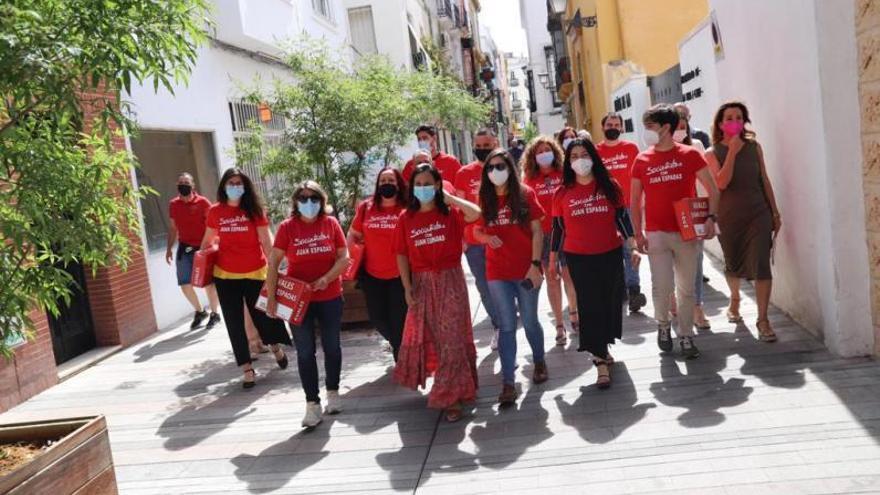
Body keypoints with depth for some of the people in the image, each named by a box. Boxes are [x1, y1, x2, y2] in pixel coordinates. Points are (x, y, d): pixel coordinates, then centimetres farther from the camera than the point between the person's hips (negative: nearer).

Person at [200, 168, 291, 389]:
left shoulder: (255, 209, -7)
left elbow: (266, 241, -8)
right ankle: (247, 369, 17)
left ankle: (276, 348, 41)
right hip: (225, 276, 2)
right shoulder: (215, 211, -1)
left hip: (255, 273, -2)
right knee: (235, 324, 5)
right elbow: (207, 239, 12)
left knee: (262, 316, 10)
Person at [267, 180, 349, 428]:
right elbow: (273, 263, -6)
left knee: (331, 347, 13)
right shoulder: (287, 227, -4)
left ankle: (333, 391, 33)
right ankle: (312, 403, 13)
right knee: (305, 352, 3)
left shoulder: (331, 223, -1)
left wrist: (326, 279, -19)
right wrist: (271, 297, -12)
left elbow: (344, 258, -4)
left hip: (330, 298, 1)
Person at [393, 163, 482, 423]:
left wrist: (449, 197, -13)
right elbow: (402, 255, 4)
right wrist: (407, 288, -1)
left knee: (451, 338, -2)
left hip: (450, 280, -3)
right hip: (421, 284, 3)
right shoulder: (406, 218, 2)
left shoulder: (450, 212, -5)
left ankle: (452, 397, 8)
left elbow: (476, 213, -24)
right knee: (424, 336, 14)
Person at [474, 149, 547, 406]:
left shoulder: (525, 194, -4)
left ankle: (539, 362, 38)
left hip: (526, 269, -1)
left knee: (529, 321, 11)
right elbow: (477, 231, 12)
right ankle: (508, 382, 5)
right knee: (507, 326, 2)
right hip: (497, 272, 1)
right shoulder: (485, 199, 3)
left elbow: (537, 231, -4)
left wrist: (535, 264, -11)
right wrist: (488, 238, -10)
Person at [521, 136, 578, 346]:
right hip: (542, 234, 0)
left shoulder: (564, 174, 1)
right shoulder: (529, 180, 2)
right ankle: (560, 325, 12)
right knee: (552, 279, 5)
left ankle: (574, 315, 28)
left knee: (570, 275, 6)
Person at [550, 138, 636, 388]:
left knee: (610, 302, 11)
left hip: (611, 254, 2)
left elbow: (622, 217, 5)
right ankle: (601, 362, 1)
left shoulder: (610, 186, 1)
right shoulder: (562, 193, 0)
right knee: (590, 306, -2)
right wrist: (552, 259, 6)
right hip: (578, 258, -1)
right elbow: (558, 228, 4)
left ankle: (602, 349, 32)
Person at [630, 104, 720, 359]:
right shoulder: (642, 160, 3)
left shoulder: (690, 154, -1)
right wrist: (638, 233, 0)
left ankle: (686, 336, 21)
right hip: (656, 233, 0)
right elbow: (634, 201, 7)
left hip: (687, 232, 0)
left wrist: (711, 218, -11)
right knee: (662, 286, -7)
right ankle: (663, 325, 21)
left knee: (687, 288, 6)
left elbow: (712, 189, 3)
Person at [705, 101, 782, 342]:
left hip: (758, 214, 0)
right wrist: (732, 152, -20)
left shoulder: (754, 147, 3)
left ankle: (763, 319, -3)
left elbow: (764, 180, 8)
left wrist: (775, 212, 8)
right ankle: (734, 300, 45)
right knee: (733, 264, 16)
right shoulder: (713, 153, -4)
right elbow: (721, 183, -19)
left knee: (761, 265, -9)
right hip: (729, 217, 0)